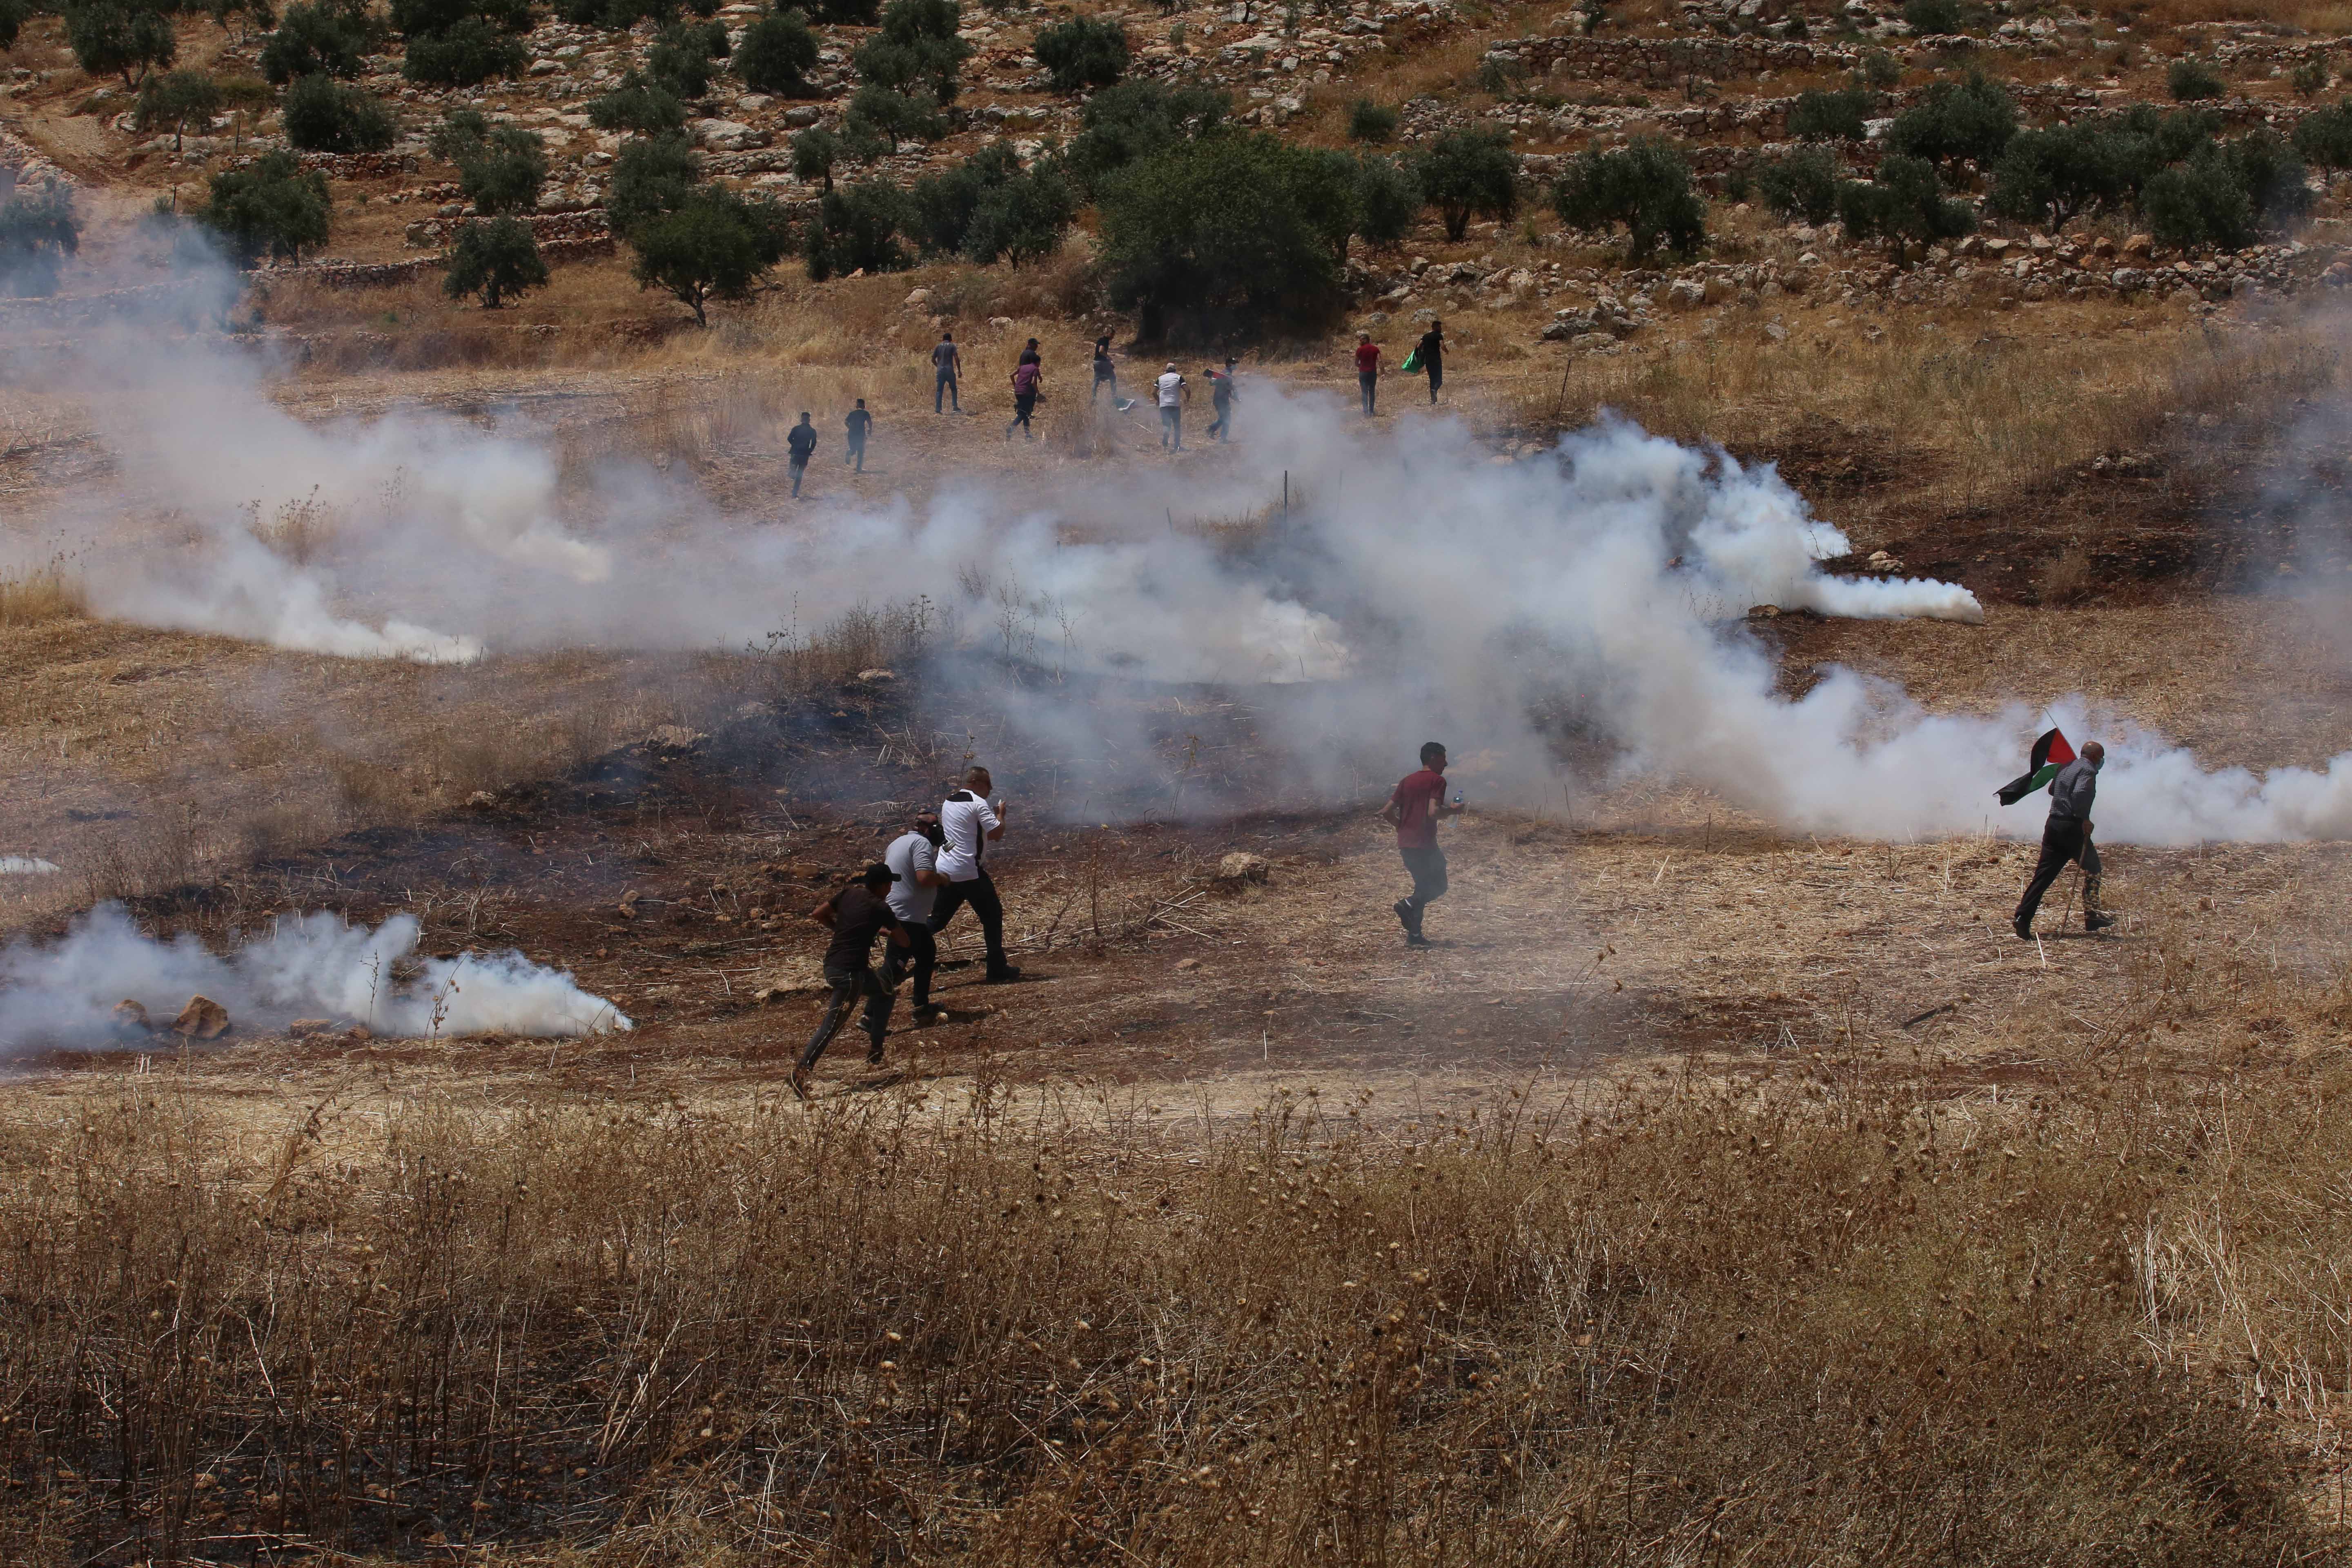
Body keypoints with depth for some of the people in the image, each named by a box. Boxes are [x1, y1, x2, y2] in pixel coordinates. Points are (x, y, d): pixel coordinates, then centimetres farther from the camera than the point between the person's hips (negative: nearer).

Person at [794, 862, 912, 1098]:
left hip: (831, 965, 9)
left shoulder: (849, 894, 7)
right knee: (832, 1024, -7)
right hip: (850, 971, -9)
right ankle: (802, 1071, -12)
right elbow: (904, 942, -2)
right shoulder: (880, 908, -9)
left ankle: (875, 1048, 37)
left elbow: (817, 915, 10)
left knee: (883, 993, 30)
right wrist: (888, 930, 19)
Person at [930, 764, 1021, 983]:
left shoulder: (949, 803, 16)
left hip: (944, 871, 7)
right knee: (992, 915, 6)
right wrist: (1000, 814, 3)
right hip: (969, 871, -7)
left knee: (938, 919, 11)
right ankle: (997, 969, 8)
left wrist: (992, 815, 23)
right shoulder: (978, 803, -11)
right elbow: (997, 833, -15)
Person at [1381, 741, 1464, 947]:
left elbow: (1387, 812, 11)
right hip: (1425, 844, -7)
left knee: (1423, 886, 18)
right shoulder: (1437, 781, -7)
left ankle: (1414, 935, 10)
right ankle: (1408, 904, -19)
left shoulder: (1407, 781, 13)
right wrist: (1453, 810, -3)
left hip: (1405, 844, 7)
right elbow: (1433, 812, -21)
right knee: (1438, 886, 7)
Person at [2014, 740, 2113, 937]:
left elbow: (2052, 790, 31)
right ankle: (2092, 917, 13)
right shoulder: (2088, 771, -9)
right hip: (2072, 828, -7)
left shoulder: (2066, 767, 17)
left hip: (2053, 825, 7)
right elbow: (2080, 794, -26)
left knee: (2044, 875, 4)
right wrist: (2085, 819, -19)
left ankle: (2022, 919, -5)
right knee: (2092, 869, 11)